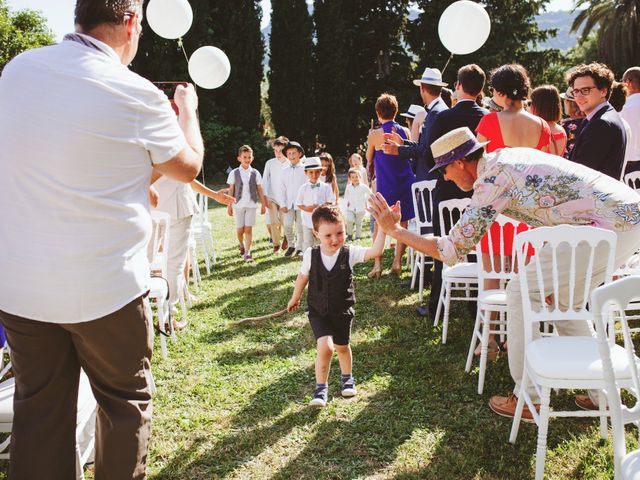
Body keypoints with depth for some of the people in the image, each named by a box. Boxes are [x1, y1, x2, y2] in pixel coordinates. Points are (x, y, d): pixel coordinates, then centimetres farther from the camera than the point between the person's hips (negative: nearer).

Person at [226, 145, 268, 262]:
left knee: (248, 229, -4)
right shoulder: (234, 173, 0)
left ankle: (247, 252, 1)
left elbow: (260, 190, 5)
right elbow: (231, 190, 3)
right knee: (240, 229, 6)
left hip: (251, 204, 0)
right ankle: (241, 245, 35)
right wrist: (229, 206, 2)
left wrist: (263, 204, 5)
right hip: (238, 204, 0)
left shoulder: (255, 173, 1)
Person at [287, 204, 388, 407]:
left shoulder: (350, 253, -17)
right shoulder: (311, 255, -14)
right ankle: (321, 387, 2)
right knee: (325, 346, -19)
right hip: (318, 311, -1)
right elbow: (303, 277, 4)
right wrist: (295, 298, 17)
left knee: (342, 346, 19)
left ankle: (347, 378, 48)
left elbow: (375, 251, -31)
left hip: (342, 311, 1)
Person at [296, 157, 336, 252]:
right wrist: (306, 208, -16)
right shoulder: (303, 188, -1)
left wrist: (319, 207, -18)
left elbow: (330, 203, -3)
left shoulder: (325, 187, -4)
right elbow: (298, 204, 3)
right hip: (307, 221, 0)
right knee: (307, 245, 7)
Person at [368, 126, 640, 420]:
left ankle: (530, 399, 7)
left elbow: (451, 250, -12)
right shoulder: (505, 157, 16)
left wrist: (395, 230, -4)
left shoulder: (491, 181, -12)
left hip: (608, 226, -10)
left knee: (521, 292, -1)